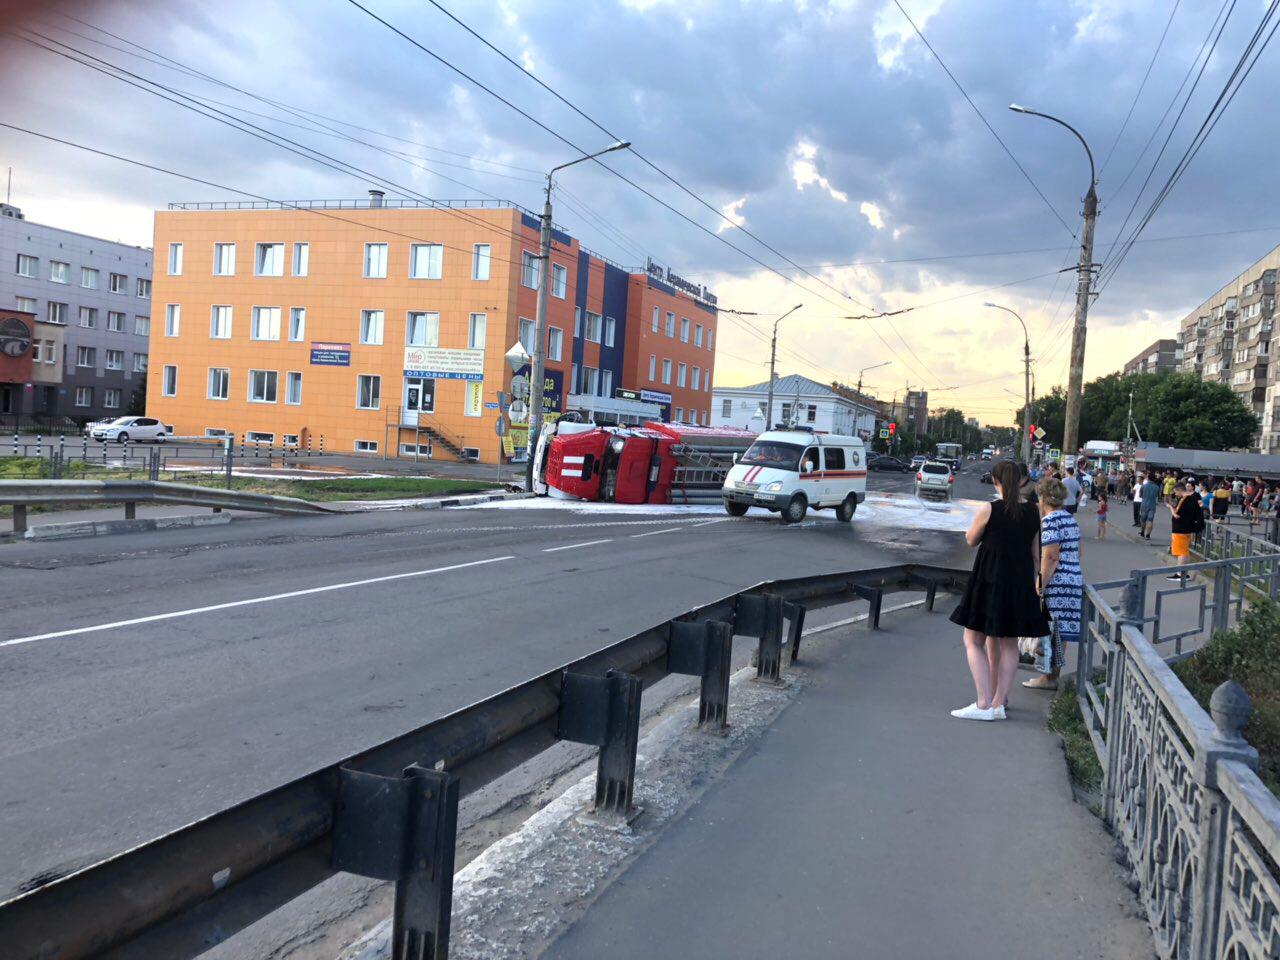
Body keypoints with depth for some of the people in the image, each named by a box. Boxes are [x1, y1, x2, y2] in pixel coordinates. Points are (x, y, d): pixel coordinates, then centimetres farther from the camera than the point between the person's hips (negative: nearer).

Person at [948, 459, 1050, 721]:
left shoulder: (989, 510, -13)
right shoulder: (1032, 513, 3)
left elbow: (971, 540, 1)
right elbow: (1034, 553, 10)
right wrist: (1032, 582, 20)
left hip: (990, 581, -6)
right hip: (1020, 582, 6)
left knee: (973, 641, 2)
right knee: (1008, 643, 15)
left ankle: (984, 704, -6)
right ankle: (999, 700, 20)